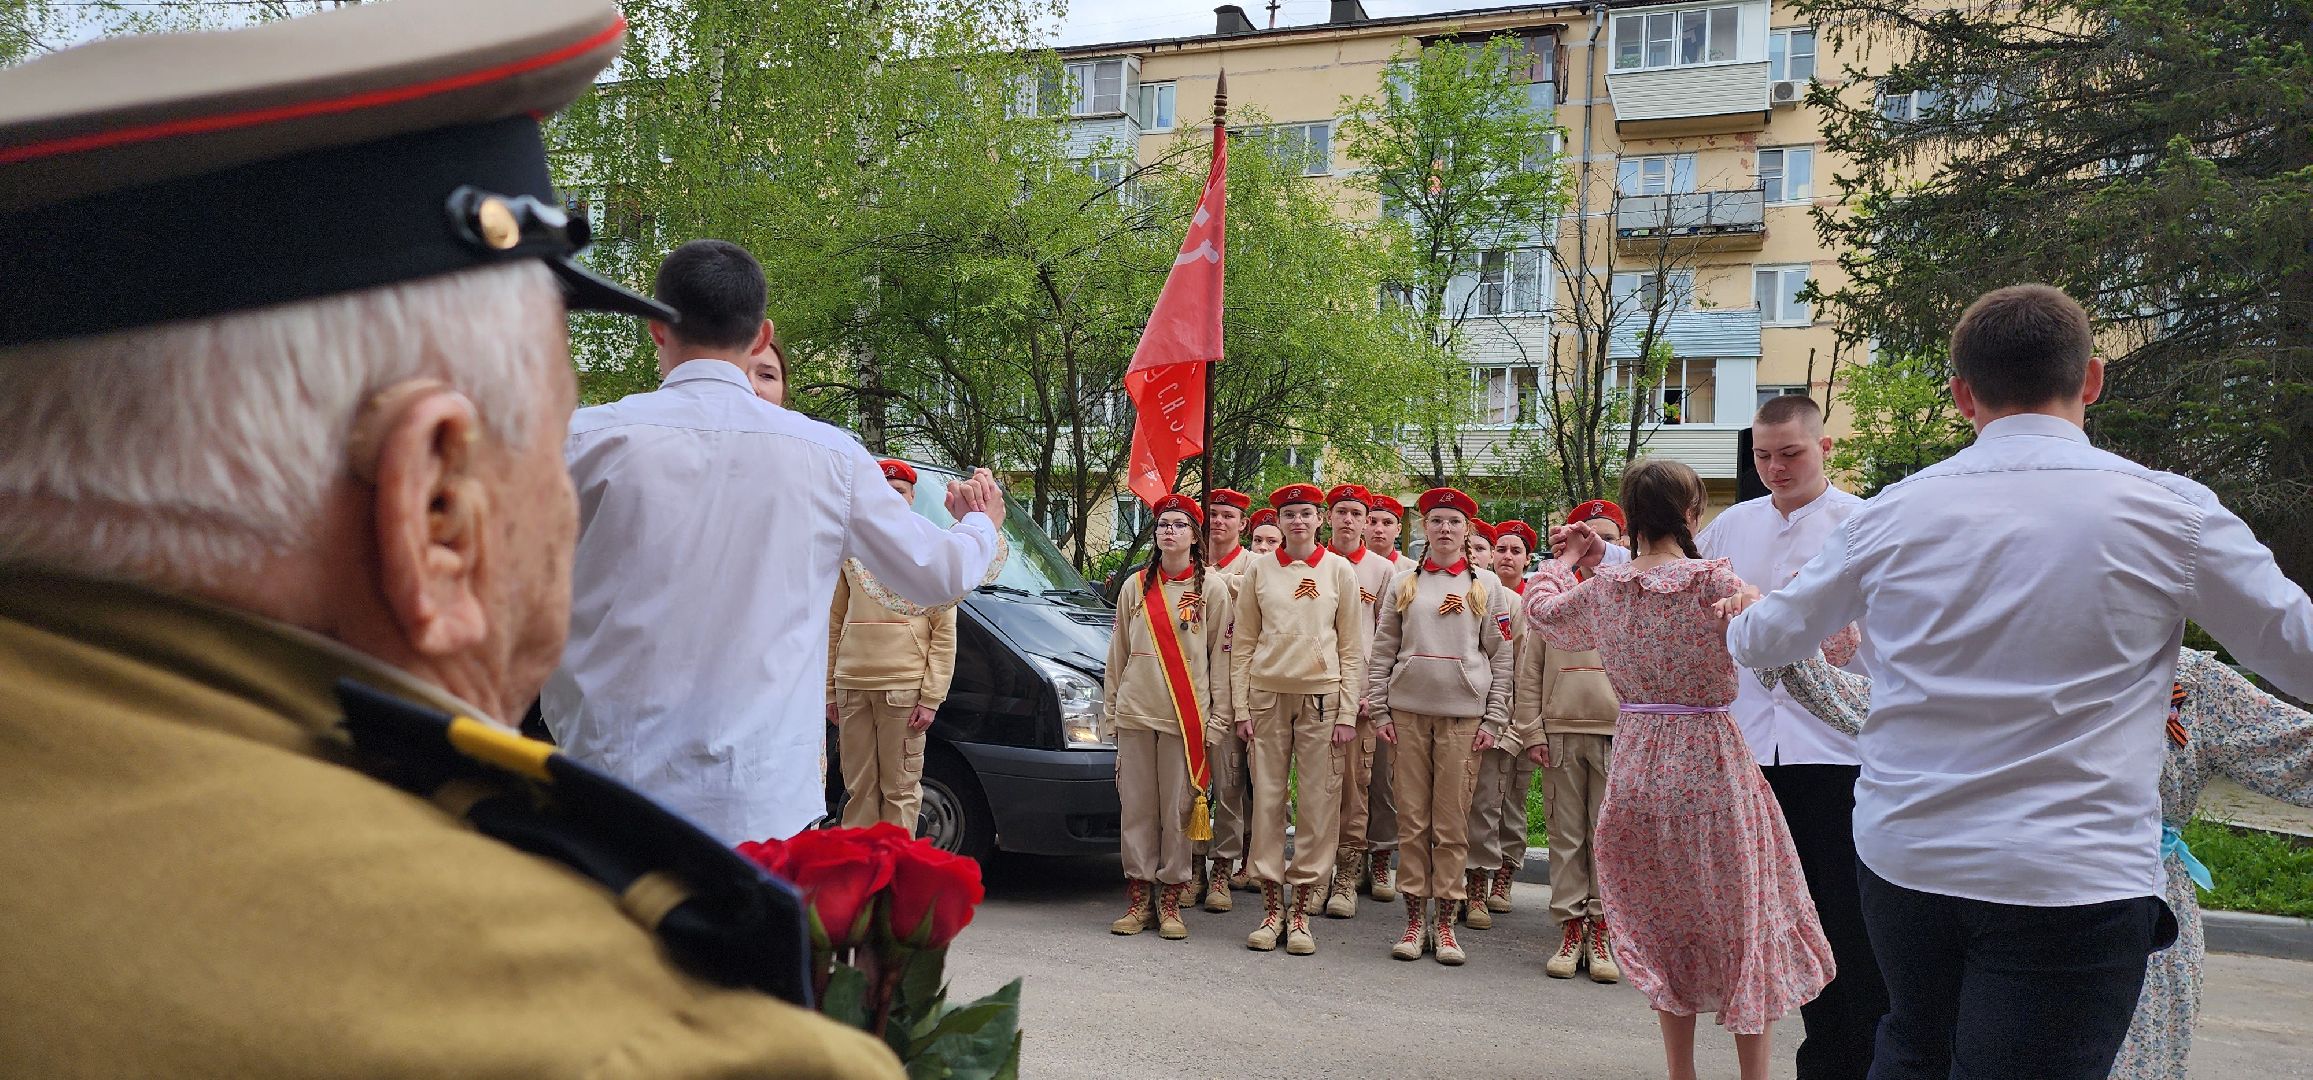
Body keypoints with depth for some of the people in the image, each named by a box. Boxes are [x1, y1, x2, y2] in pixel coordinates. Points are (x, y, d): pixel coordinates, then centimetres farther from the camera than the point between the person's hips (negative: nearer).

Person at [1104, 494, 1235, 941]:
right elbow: (1118, 650, 15)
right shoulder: (1136, 585, 12)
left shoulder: (1212, 586, 3)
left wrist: (1219, 714, -3)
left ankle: (1170, 901, 6)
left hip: (1185, 714, -3)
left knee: (1177, 807, -2)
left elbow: (1221, 652, 2)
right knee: (1137, 805, 3)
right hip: (1135, 710, 3)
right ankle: (1138, 900, 9)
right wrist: (1111, 705, 11)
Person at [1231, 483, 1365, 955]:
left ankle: (1302, 910, 7)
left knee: (1318, 805, -1)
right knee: (1267, 800, 2)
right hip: (1267, 696, 1)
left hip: (1321, 698, -1)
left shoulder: (1339, 570, 5)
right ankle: (1271, 908, 11)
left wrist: (1348, 713, -2)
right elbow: (1242, 643, 8)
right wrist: (1241, 708, 1)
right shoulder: (1259, 570, 7)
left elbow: (1352, 647, 4)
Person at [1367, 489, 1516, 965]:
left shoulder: (1486, 586, 8)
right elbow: (1381, 652, 9)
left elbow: (1501, 657, 5)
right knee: (1413, 817, 2)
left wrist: (1494, 720, -2)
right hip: (1408, 712, 1)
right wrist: (1378, 711, 1)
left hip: (1463, 715, -1)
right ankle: (1415, 919, 10)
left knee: (1452, 820, 0)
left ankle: (1445, 921, 8)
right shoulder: (1403, 583, 10)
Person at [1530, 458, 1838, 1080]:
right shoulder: (1713, 582, -14)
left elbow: (1540, 610, 20)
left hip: (1636, 766, 4)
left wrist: (1568, 560, 32)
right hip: (1711, 766, -4)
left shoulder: (1603, 587, -1)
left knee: (1665, 925, 17)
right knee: (1742, 921, 10)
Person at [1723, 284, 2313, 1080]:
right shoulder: (2166, 509, -7)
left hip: (1901, 857, 4)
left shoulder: (1895, 512, 1)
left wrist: (1740, 616, 39)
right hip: (2072, 880, -3)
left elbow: (1769, 638, 16)